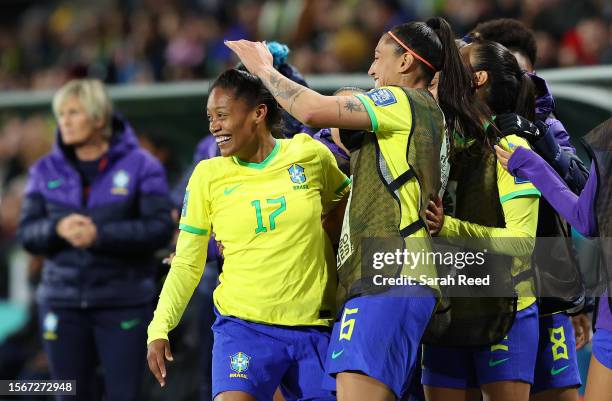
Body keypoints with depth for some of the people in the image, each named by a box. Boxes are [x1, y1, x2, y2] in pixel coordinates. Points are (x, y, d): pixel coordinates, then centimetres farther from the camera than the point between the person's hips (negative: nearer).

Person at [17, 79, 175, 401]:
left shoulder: (139, 165, -2)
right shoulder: (46, 171, 8)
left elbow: (160, 229, -10)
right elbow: (27, 234, 5)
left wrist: (99, 235, -20)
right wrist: (58, 229, -17)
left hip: (123, 302, -3)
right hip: (62, 301, 3)